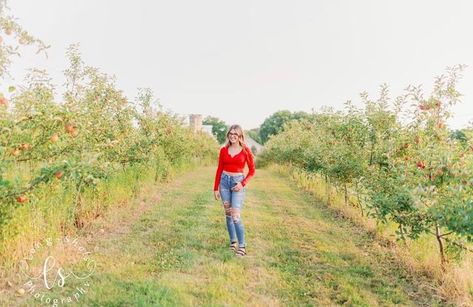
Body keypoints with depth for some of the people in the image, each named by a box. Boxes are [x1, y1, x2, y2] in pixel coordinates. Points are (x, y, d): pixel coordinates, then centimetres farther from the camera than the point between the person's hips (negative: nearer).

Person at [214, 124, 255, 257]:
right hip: (224, 181, 4)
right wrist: (216, 188, 6)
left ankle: (242, 246, 0)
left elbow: (252, 170, 0)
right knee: (228, 213, 9)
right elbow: (219, 169, 8)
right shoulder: (223, 150, 3)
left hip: (238, 182, -4)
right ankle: (232, 241, 23)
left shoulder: (245, 150, -5)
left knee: (236, 215, -12)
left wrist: (243, 183, -13)